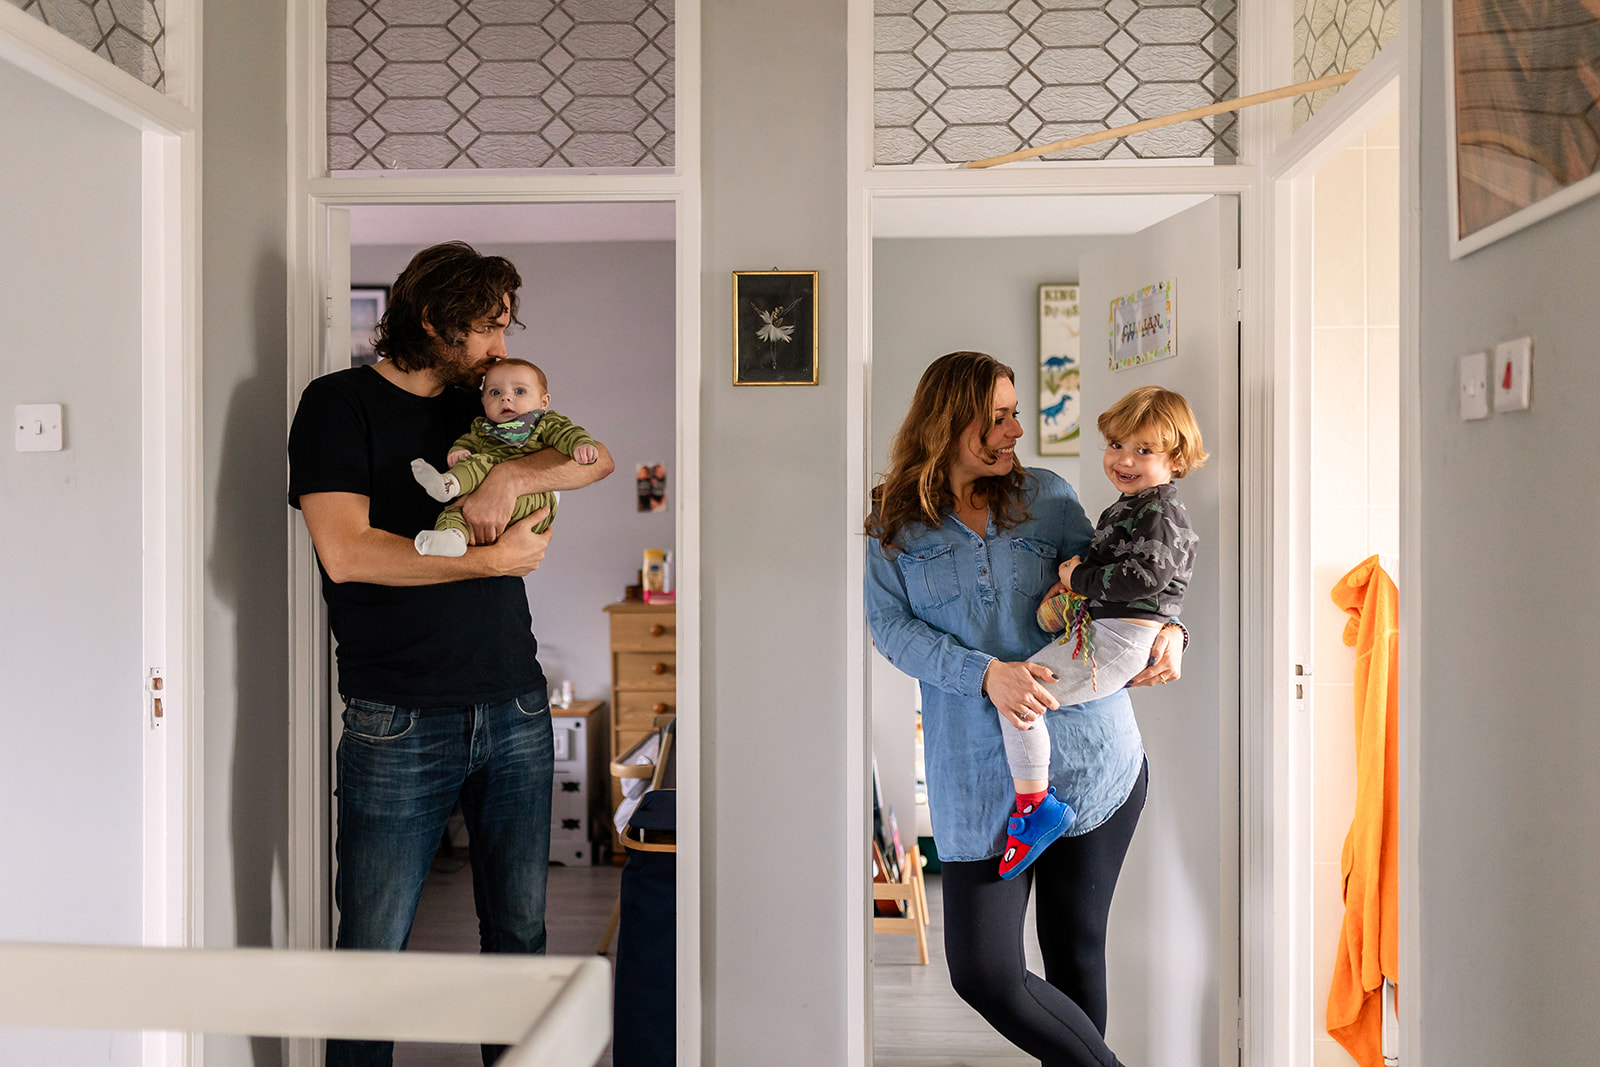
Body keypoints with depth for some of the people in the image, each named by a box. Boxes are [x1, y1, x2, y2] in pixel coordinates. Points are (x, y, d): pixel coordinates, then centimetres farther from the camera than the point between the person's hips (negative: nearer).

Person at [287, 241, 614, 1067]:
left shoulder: (488, 406, 15)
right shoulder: (339, 404, -2)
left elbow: (598, 458, 7)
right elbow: (346, 554, -14)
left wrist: (515, 476, -11)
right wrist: (492, 559, -12)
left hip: (516, 710, 5)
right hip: (399, 721, -5)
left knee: (519, 930, 12)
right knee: (374, 948, 2)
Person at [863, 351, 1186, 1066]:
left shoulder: (1046, 497, 6)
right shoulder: (893, 523, 2)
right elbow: (891, 626, -5)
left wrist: (1166, 629, -10)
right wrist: (986, 672, -19)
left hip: (1093, 758, 1)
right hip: (983, 774, -1)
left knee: (1076, 949, 12)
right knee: (982, 974, -4)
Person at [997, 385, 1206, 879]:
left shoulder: (1160, 512, -14)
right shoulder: (1128, 506, 18)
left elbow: (1146, 575, -28)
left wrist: (1079, 578, -17)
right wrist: (1076, 576, 10)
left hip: (1120, 640, -12)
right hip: (1104, 631, 12)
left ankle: (1034, 803, -12)